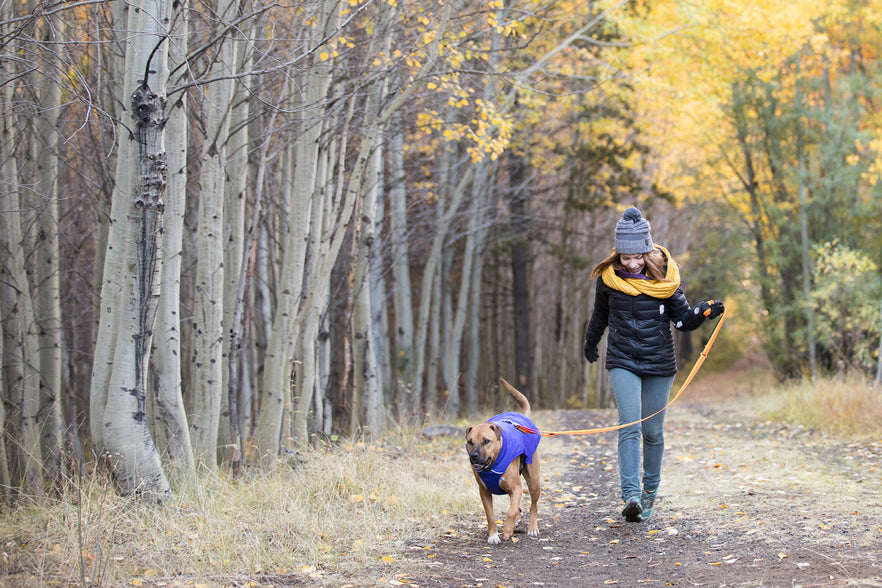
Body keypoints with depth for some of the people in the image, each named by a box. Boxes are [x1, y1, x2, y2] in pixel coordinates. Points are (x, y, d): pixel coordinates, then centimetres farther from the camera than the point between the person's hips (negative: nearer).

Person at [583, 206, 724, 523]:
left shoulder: (665, 275, -7)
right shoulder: (609, 276, -4)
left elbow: (682, 318, -1)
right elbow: (600, 314, 15)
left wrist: (703, 311, -21)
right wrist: (590, 342, 30)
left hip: (659, 364, 0)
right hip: (622, 362, 0)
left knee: (653, 431, 8)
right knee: (630, 426, -16)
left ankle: (650, 490, 28)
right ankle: (631, 495, -21)